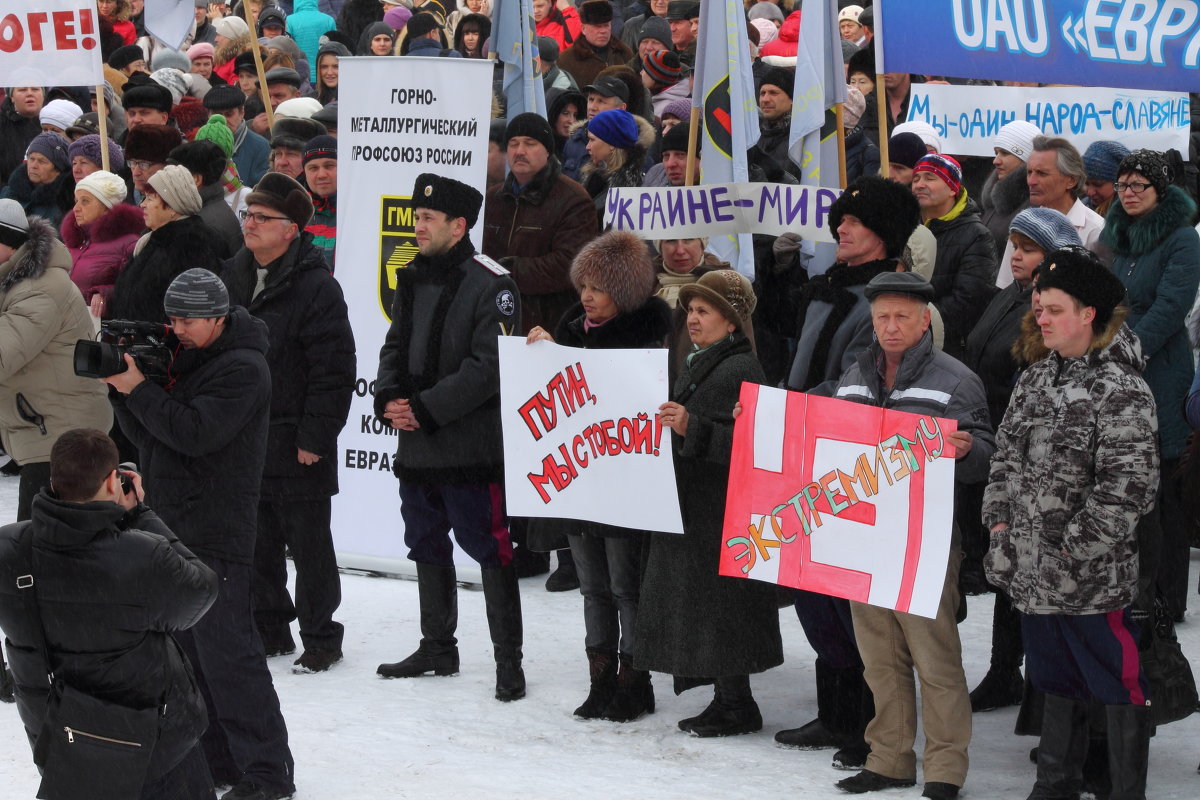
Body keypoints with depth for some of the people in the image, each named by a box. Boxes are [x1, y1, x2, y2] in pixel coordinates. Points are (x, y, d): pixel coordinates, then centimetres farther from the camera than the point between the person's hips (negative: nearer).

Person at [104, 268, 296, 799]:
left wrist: (137, 388, -19)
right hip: (171, 526, 9)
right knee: (184, 650, 12)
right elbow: (146, 436, 15)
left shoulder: (241, 369, -12)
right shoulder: (181, 359, 15)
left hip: (214, 535, -9)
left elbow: (194, 433, -23)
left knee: (226, 653, -10)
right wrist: (121, 390, -1)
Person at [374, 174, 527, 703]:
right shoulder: (412, 279, 12)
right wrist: (388, 400, -2)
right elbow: (395, 346, 17)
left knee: (490, 550, -5)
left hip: (472, 444, -8)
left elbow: (488, 367, -18)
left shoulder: (491, 284, -12)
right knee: (427, 548, 17)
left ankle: (508, 659, 2)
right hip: (415, 443, 8)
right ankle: (437, 648, 30)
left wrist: (425, 409, -18)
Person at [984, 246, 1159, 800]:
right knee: (1056, 680, 19)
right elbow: (1006, 457, 17)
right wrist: (1000, 522, 4)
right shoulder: (1035, 382, 10)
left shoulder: (1120, 390, -14)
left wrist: (1076, 546, -18)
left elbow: (1129, 484, -19)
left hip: (1093, 574, -8)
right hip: (1033, 568, 8)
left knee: (1117, 682, 2)